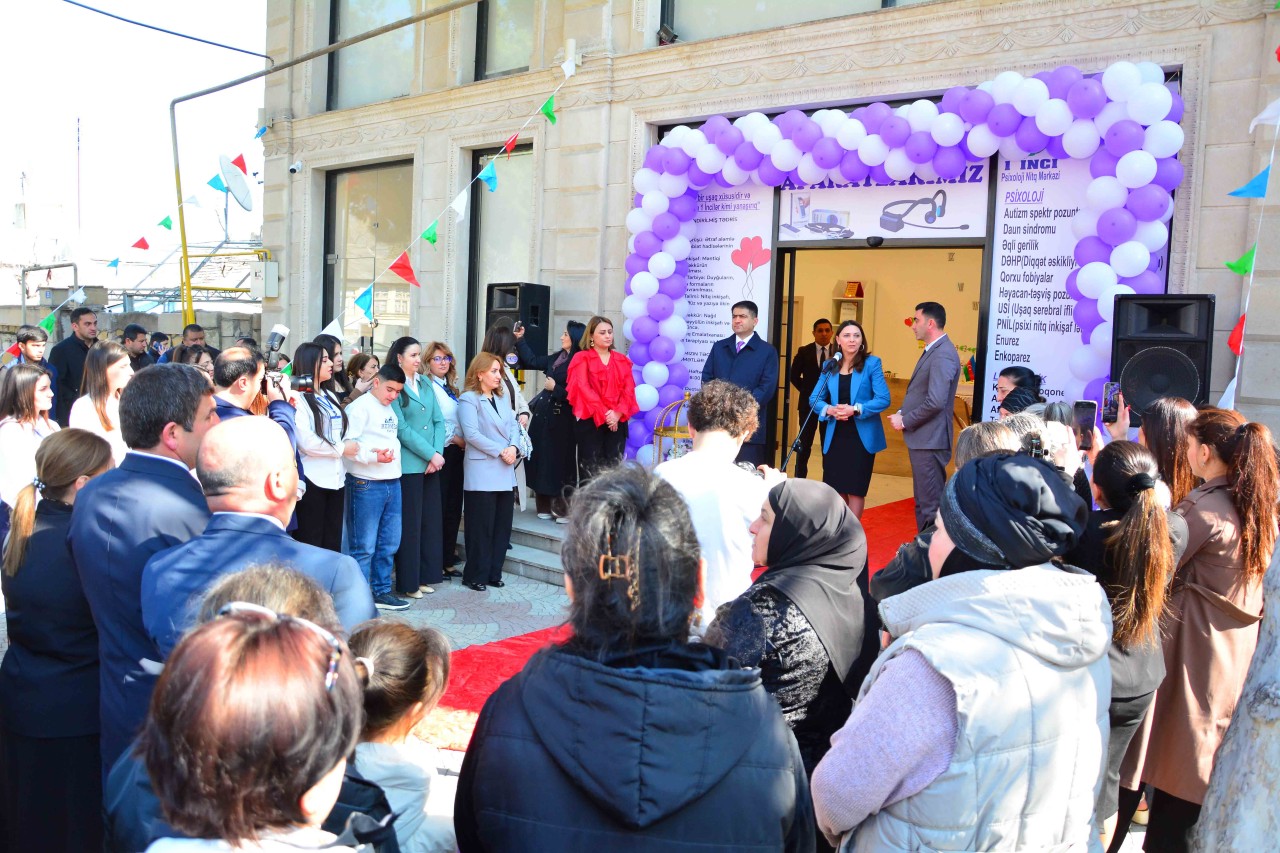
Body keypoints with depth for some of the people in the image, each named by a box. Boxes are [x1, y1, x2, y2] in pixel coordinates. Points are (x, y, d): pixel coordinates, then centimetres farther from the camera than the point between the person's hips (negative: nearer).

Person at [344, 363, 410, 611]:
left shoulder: (390, 409, 17)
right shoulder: (361, 406, -9)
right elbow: (349, 442, -18)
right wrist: (374, 456, -27)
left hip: (392, 482, 8)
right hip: (366, 484, -8)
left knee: (389, 543, 13)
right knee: (364, 546, -2)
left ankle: (381, 592, 24)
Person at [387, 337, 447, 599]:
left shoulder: (426, 384, 13)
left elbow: (438, 420, 10)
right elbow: (402, 429, -12)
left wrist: (437, 454, -4)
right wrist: (431, 454, -13)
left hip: (431, 463, 7)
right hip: (408, 465, -6)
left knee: (431, 521, 10)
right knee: (409, 524, -1)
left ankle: (425, 577, 20)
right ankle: (408, 582, 9)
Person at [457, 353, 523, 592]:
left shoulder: (502, 398, 18)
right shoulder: (468, 399, -5)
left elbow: (513, 426, 11)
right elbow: (472, 434, -15)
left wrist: (513, 447, -9)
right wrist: (500, 451, -15)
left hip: (505, 471, 7)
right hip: (482, 471, -7)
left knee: (502, 525, 9)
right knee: (482, 526, -2)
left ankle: (494, 573, 18)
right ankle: (476, 576, 9)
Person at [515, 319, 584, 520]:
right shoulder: (556, 358, 10)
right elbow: (533, 361, 23)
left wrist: (555, 388, -11)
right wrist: (520, 339, 25)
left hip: (562, 420, -8)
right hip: (544, 415, 8)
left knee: (560, 461, -2)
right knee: (543, 459, 10)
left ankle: (564, 508, 8)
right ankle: (546, 505, 19)